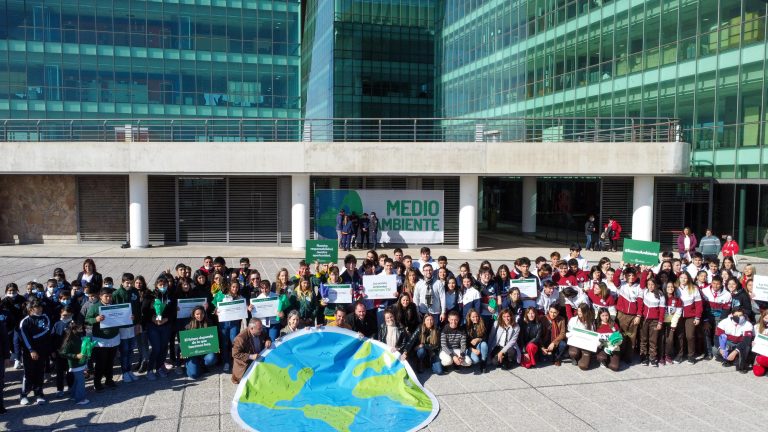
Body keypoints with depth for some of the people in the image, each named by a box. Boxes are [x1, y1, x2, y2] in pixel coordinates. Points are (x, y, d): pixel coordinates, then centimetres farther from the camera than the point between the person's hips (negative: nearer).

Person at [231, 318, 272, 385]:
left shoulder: (261, 332, -11)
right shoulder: (241, 338, -30)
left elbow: (266, 337, 10)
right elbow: (235, 354, -27)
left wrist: (268, 341, -15)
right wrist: (250, 357, -34)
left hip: (258, 360, 6)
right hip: (245, 366, -6)